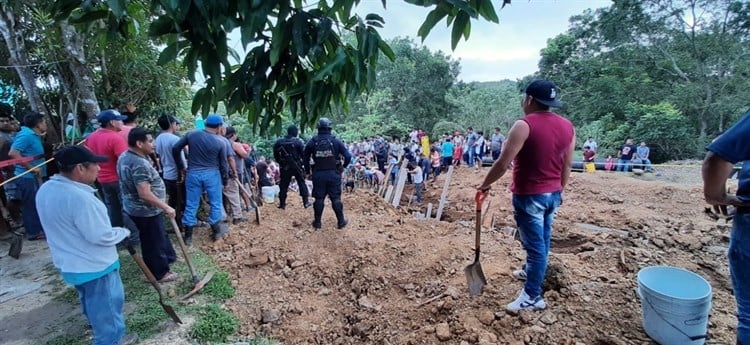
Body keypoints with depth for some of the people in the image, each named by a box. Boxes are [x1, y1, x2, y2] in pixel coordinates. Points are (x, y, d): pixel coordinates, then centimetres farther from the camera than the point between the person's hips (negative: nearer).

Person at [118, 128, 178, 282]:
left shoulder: (125, 156, 4)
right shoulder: (139, 164, -29)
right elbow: (145, 194, -32)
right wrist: (166, 207, -24)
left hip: (135, 208, 10)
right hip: (146, 211, -10)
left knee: (159, 236, 27)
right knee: (154, 242, 7)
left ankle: (168, 257, 45)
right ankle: (160, 273, 22)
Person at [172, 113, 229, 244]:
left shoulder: (191, 134, -2)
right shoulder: (220, 143, -7)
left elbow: (175, 149, 0)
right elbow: (223, 164, -2)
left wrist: (180, 167, 11)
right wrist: (225, 180, 11)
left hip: (193, 173, 2)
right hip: (212, 174, -2)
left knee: (191, 205, 10)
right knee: (215, 203, 13)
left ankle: (188, 235, 17)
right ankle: (216, 230, 23)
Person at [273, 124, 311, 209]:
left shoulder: (279, 142, 1)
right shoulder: (298, 141, -9)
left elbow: (276, 155, 6)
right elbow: (304, 154, -10)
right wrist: (303, 162, 6)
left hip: (285, 167, 2)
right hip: (297, 166, -2)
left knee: (283, 185, 9)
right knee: (302, 183, 7)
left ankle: (282, 203, 12)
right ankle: (306, 202, 6)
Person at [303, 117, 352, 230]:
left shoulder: (312, 142, -1)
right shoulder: (336, 141, -3)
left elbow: (305, 158, 6)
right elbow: (348, 156, -5)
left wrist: (308, 170, 19)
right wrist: (343, 166, 12)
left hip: (318, 174, 1)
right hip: (333, 174, -1)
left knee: (319, 198, 9)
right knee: (336, 198, 7)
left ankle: (317, 222, 18)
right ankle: (341, 221, 13)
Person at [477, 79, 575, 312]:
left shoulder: (524, 125, -18)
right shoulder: (567, 126, 4)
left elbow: (503, 164, -20)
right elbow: (567, 166, 9)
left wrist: (485, 184, -7)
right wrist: (559, 190, 21)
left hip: (529, 195, -7)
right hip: (552, 194, 8)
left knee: (534, 244, 0)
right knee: (542, 239, 22)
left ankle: (533, 296, 12)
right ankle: (531, 272, 43)